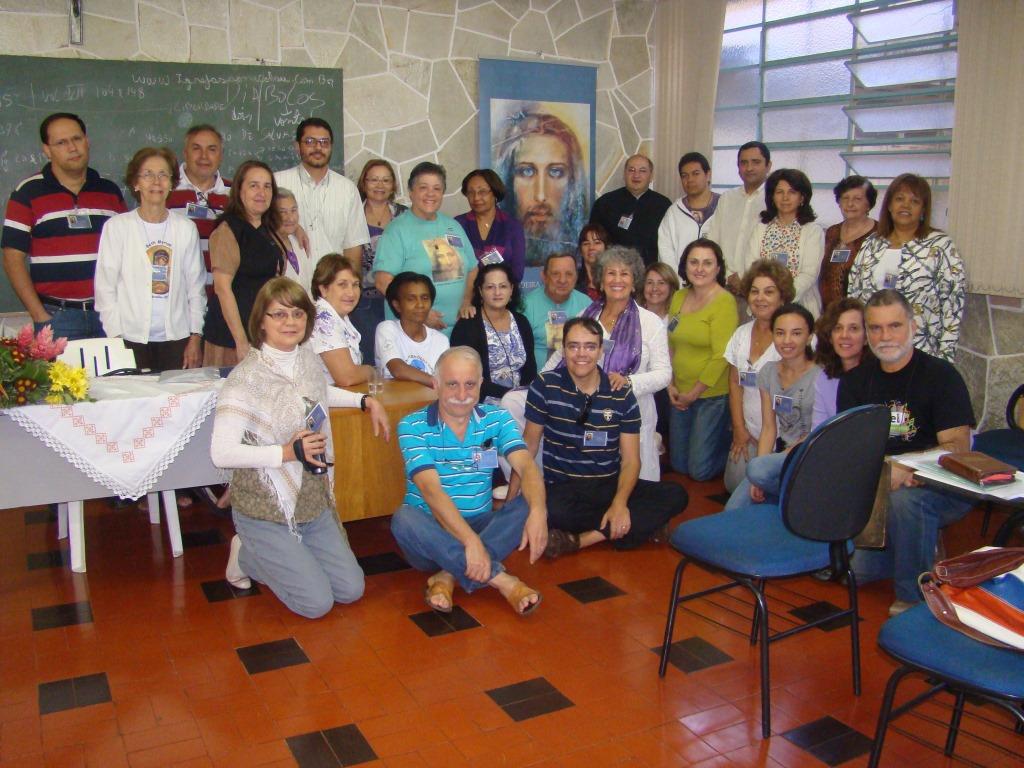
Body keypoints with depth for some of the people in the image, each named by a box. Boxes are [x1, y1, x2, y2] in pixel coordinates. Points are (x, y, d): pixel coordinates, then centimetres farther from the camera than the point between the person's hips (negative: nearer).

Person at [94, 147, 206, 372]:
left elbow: (196, 287, 9)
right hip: (131, 338, -2)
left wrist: (195, 337, 4)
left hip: (177, 337, 2)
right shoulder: (116, 227, 0)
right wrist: (115, 339, -5)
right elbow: (105, 287, 1)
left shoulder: (186, 228, 6)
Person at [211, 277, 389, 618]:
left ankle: (272, 556, 28)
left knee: (351, 590, 8)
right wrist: (288, 452, -29)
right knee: (316, 603, -6)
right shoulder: (246, 379, -22)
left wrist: (366, 401, 19)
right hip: (266, 511, -7)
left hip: (314, 503, 7)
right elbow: (221, 453, -27)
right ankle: (245, 557, 17)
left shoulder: (307, 358, 1)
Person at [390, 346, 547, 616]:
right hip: (432, 533, -2)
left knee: (530, 504, -21)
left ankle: (448, 576, -27)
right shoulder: (412, 426, -10)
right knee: (403, 519, -34)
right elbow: (431, 489, -22)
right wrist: (470, 540, -36)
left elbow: (526, 466, -15)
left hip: (482, 525, 3)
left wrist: (538, 511, -37)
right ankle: (500, 579, -30)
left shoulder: (496, 419, 0)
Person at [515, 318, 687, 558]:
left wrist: (620, 503, -20)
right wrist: (511, 499, -4)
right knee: (549, 511, -39)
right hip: (562, 488, -3)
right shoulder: (546, 385, -3)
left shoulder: (622, 395, 1)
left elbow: (630, 460, 0)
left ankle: (580, 540, -26)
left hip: (609, 486, 4)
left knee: (675, 495, -21)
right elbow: (529, 445, 3)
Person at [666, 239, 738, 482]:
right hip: (681, 395, 7)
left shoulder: (724, 302, -13)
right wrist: (671, 385, 0)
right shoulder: (679, 298, 7)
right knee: (678, 465, 16)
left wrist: (694, 393, -12)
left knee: (700, 470, 1)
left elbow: (721, 356, -17)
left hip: (712, 395, -7)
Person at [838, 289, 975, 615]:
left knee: (904, 499, -37)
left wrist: (905, 469, -35)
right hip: (881, 490, 5)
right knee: (855, 568, -8)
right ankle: (926, 550, 20)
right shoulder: (855, 381, 5)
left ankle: (914, 598, -17)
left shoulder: (941, 375, -8)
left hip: (942, 488, -5)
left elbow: (958, 448, -17)